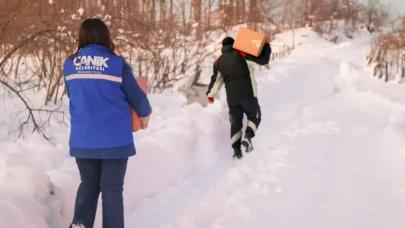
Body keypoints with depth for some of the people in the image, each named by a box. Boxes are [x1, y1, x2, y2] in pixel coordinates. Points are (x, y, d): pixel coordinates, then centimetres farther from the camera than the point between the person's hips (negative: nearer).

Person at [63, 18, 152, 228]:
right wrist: (145, 115, 20)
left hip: (81, 139, 3)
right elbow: (137, 97, -1)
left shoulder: (70, 65, 0)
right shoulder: (117, 64, -10)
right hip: (114, 139, -3)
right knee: (112, 188, 8)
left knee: (89, 183, 20)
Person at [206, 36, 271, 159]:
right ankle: (248, 137, -12)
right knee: (255, 117, 15)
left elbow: (216, 80, 16)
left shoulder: (218, 61, 9)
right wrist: (266, 44, 3)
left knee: (236, 123, 14)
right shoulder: (240, 53, -4)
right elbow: (262, 60, -8)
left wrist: (210, 94, 30)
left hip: (232, 98, 3)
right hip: (248, 95, -3)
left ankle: (236, 150, 4)